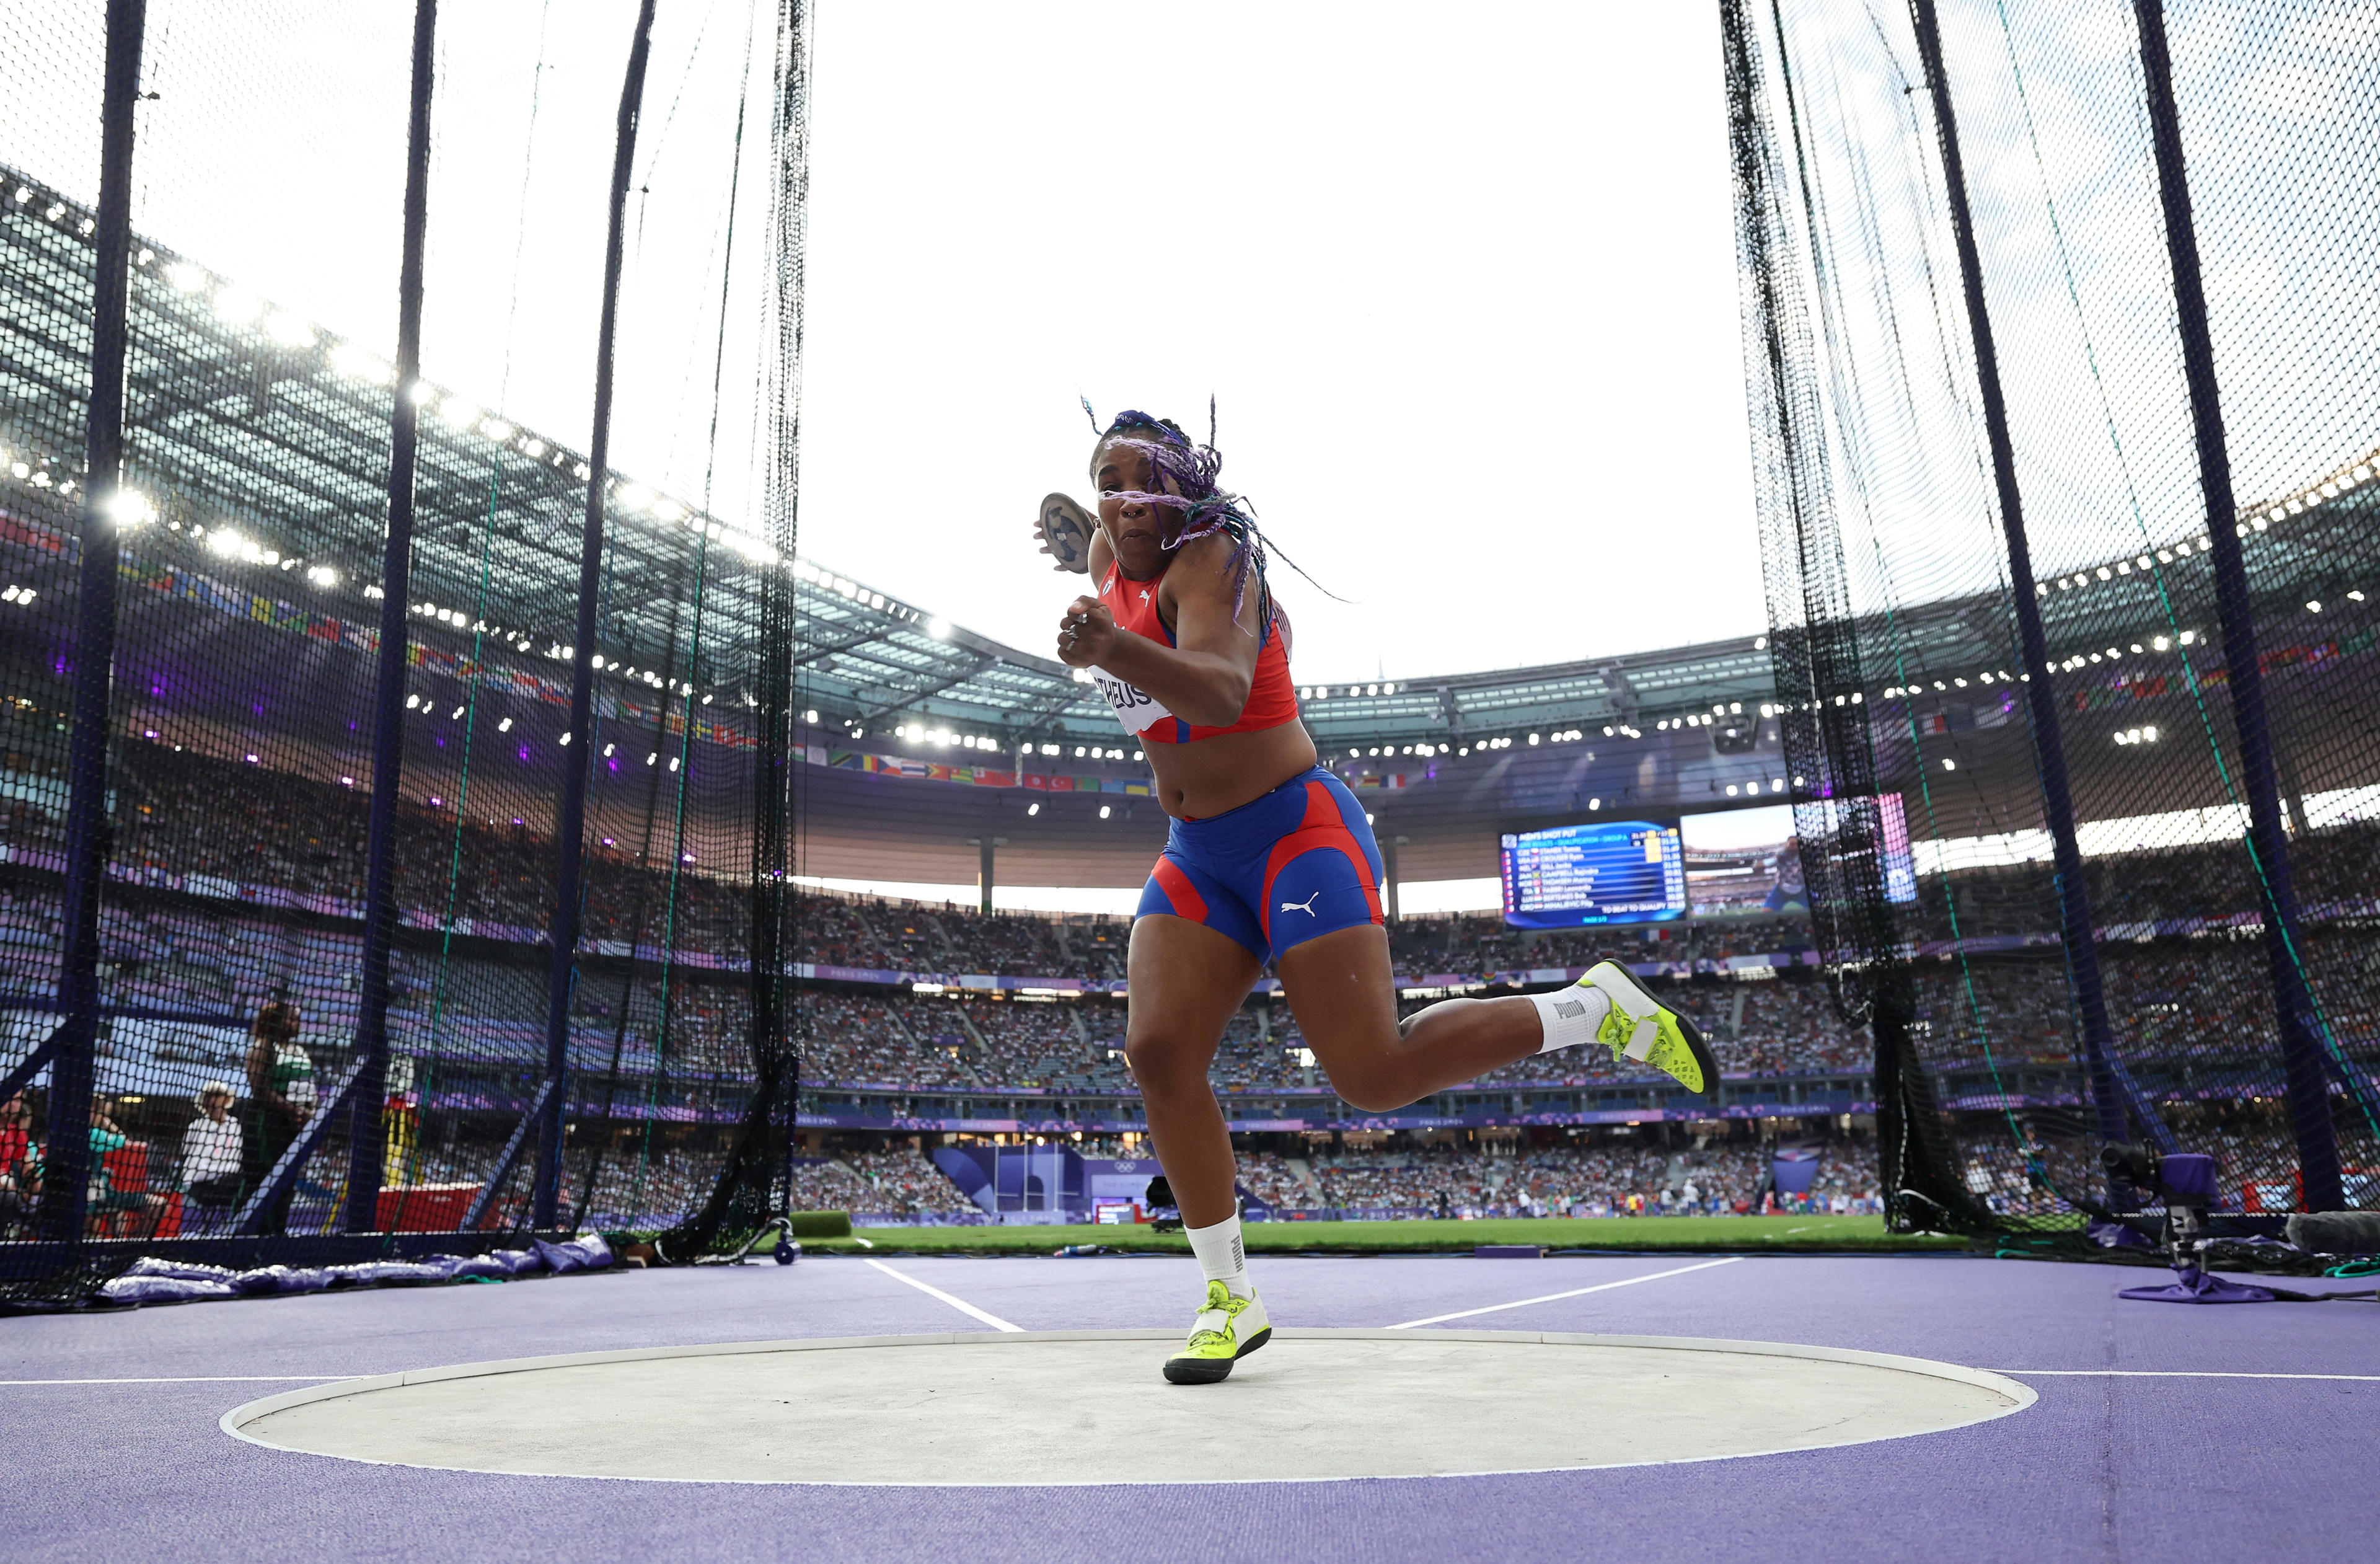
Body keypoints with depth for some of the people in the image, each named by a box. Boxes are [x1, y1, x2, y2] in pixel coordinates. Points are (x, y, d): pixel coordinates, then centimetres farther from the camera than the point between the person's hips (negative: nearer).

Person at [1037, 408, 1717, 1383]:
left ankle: (1598, 1009, 5)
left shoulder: (1209, 560, -16)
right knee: (1158, 1052, -10)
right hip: (1196, 862, 8)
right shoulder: (1112, 557, 8)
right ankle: (1229, 1297, 4)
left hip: (1297, 837, -7)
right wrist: (1079, 548, 21)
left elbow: (1220, 689, -39)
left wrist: (1116, 649, -54)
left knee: (1375, 1074, -16)